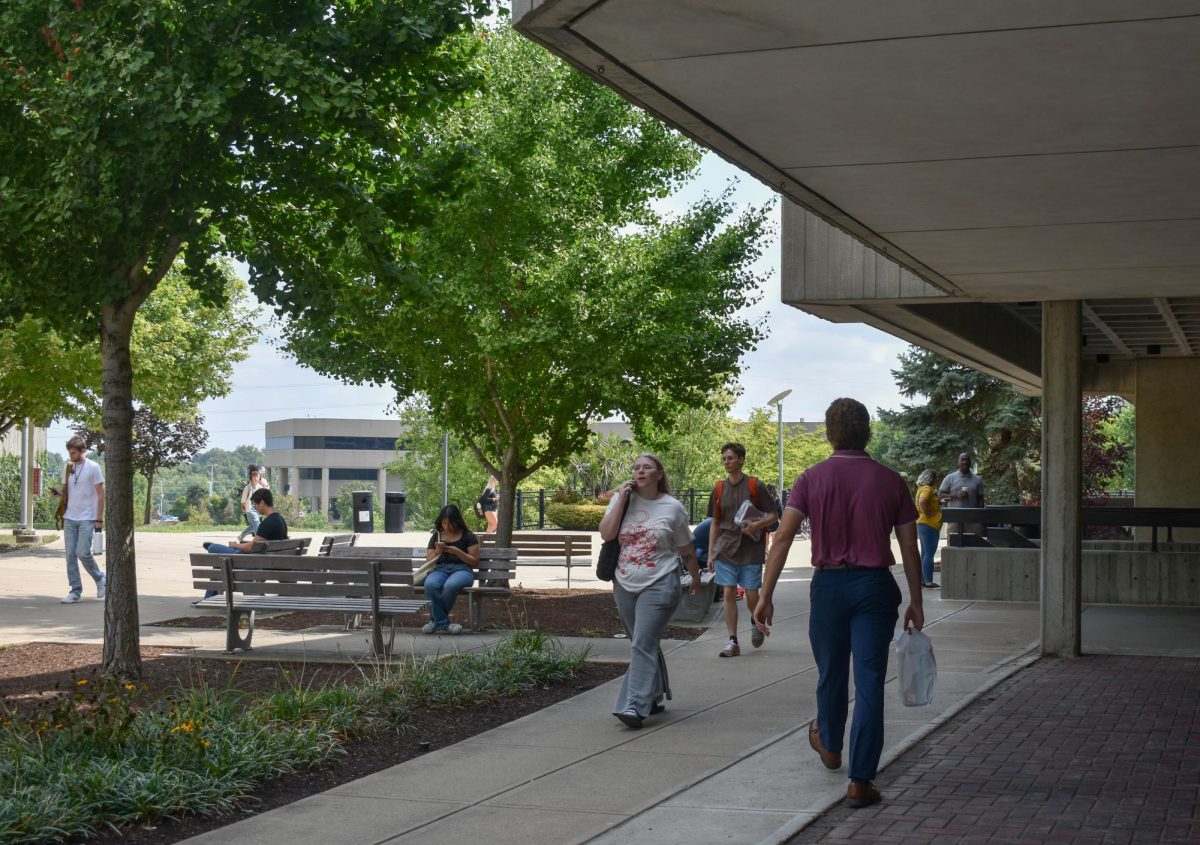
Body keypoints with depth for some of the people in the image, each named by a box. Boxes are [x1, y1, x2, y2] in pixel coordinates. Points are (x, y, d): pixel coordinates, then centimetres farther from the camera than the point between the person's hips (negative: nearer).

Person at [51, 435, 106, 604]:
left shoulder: (93, 468, -6)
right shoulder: (68, 468, 10)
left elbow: (101, 495, -5)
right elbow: (66, 493, 17)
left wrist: (99, 519, -10)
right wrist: (58, 493, -7)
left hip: (87, 519, -5)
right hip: (70, 518, 5)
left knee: (83, 552, -12)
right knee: (71, 554, 1)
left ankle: (100, 578, 12)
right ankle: (75, 591, 5)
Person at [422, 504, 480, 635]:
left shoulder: (468, 536, 9)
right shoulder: (436, 536, 18)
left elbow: (475, 561, 4)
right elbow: (428, 562, 17)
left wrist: (458, 552, -10)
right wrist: (437, 552, -4)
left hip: (462, 569, -2)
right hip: (440, 569, 2)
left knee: (450, 585, -39)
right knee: (430, 585, -36)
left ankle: (436, 620, -17)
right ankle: (443, 624, -29)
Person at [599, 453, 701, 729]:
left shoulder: (672, 507, -1)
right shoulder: (622, 499, 5)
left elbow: (686, 549, 9)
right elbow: (606, 534, -9)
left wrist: (696, 577, 17)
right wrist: (621, 500, -12)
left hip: (659, 585, -4)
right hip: (625, 585, 4)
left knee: (643, 644, -15)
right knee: (645, 645, 15)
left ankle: (635, 706, -19)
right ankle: (654, 698, 29)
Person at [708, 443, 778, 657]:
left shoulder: (756, 486, -3)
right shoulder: (719, 489, 8)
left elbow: (773, 516, 0)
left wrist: (757, 524, -20)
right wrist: (711, 552, 9)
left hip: (751, 549, -3)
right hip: (726, 549, 3)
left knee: (752, 596, 1)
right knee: (728, 594, -3)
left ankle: (757, 625, 32)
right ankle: (732, 642, 1)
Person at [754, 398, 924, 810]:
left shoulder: (813, 478, -2)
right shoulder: (890, 481, 0)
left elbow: (783, 536, -9)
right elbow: (909, 547, 2)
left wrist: (766, 595, -7)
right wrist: (916, 602, 10)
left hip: (829, 585, 1)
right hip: (875, 586, -1)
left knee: (831, 674, 20)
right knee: (869, 682, 0)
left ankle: (829, 744, 44)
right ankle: (860, 781, -2)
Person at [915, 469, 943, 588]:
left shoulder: (922, 489, 17)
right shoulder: (927, 489, -14)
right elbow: (922, 502, -32)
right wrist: (927, 514, -21)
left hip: (924, 525, 11)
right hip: (929, 526, -11)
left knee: (925, 553, 14)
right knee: (929, 554, -10)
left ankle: (922, 580, 17)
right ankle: (928, 582, -11)